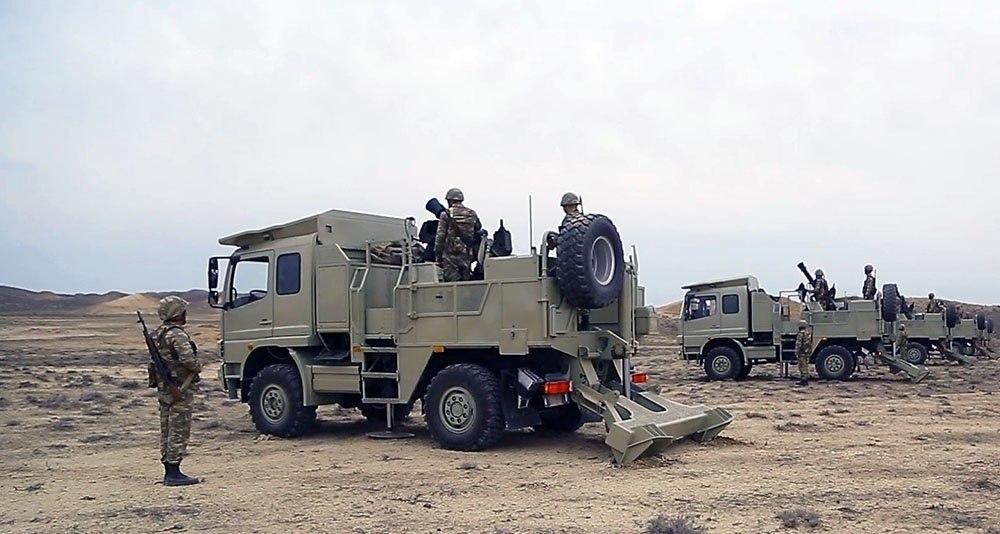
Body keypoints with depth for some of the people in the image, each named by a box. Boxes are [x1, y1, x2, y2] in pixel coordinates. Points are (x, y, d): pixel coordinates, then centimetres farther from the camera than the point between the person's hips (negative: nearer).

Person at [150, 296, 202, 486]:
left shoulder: (157, 334, 13)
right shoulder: (177, 334, -17)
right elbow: (189, 360, -27)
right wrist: (198, 367, -6)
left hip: (163, 388, 10)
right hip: (180, 390, -10)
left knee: (167, 431, 13)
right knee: (179, 431, -5)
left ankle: (169, 472, 20)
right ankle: (174, 473, -2)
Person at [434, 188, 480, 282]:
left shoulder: (446, 214, -3)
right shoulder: (472, 214, 10)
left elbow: (440, 237, -6)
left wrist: (438, 256, -1)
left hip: (451, 255, -4)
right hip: (467, 256, 4)